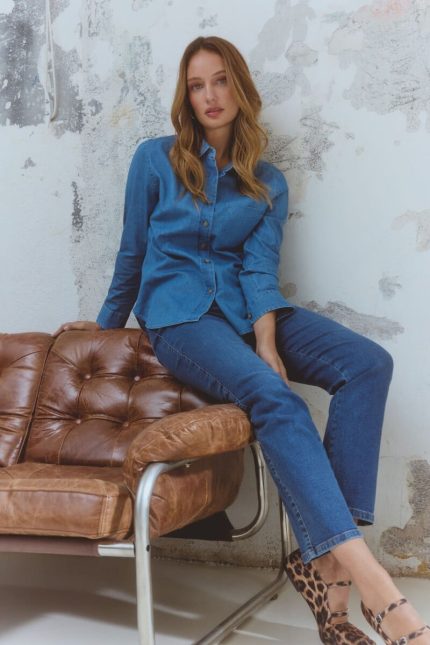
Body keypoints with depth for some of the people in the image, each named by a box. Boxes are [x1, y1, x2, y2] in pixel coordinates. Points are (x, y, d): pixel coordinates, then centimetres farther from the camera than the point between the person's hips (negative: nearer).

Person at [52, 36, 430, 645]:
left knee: (369, 363, -24)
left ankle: (327, 563, -33)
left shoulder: (268, 183, 13)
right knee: (275, 399, -35)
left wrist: (269, 344, -17)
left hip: (249, 309, 4)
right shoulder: (156, 159, 6)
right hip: (180, 314, -4)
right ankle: (371, 583, -45)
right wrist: (108, 322, 20)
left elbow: (261, 266, -2)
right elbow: (133, 251, 13)